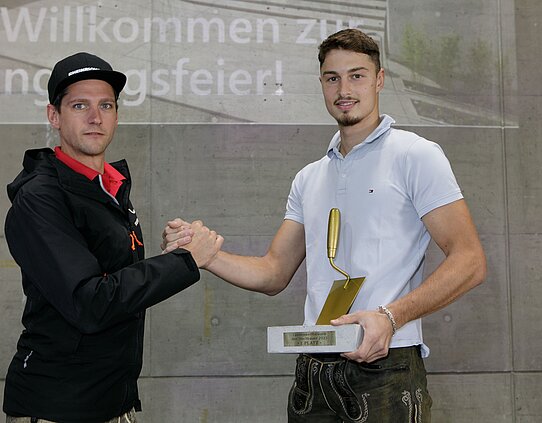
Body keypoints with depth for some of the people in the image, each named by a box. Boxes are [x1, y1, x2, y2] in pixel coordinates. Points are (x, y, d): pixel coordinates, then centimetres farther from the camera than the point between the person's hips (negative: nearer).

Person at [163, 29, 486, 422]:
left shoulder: (415, 155, -3)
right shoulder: (309, 179, 15)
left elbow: (469, 261, -10)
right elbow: (274, 273, 13)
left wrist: (390, 316, -21)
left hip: (385, 365, -5)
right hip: (313, 371, 5)